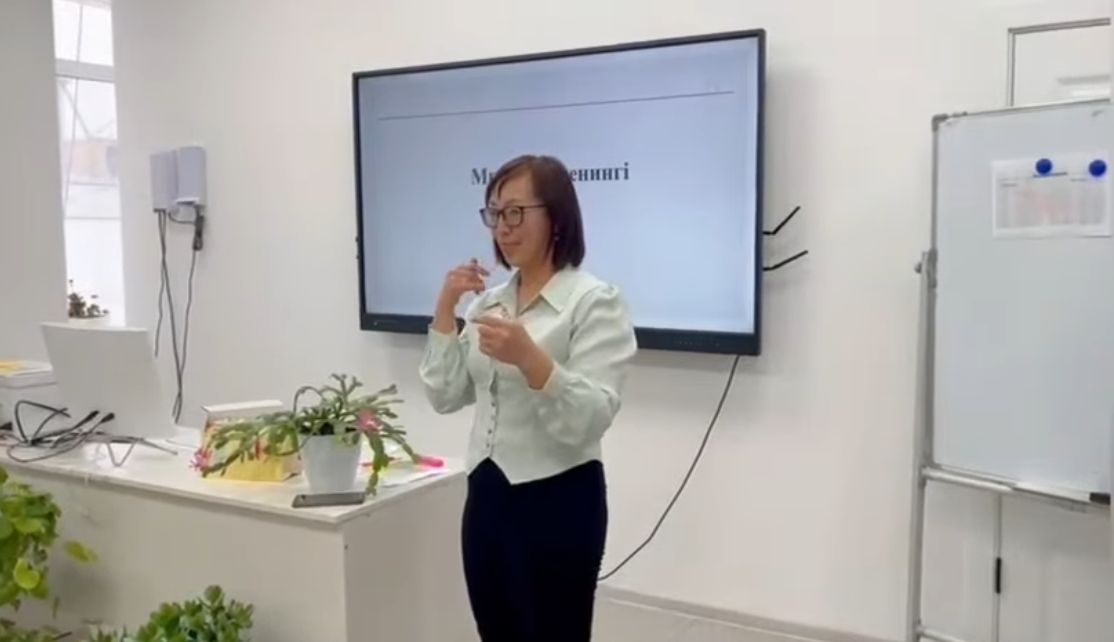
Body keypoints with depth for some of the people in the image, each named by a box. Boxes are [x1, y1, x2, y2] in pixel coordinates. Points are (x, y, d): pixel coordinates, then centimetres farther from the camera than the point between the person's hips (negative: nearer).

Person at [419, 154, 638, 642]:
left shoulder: (595, 301, -11)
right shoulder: (490, 302, 10)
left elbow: (590, 420, -21)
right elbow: (444, 397, 6)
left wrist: (530, 358, -35)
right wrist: (445, 310, -2)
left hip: (557, 502, -7)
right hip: (487, 496, 7)